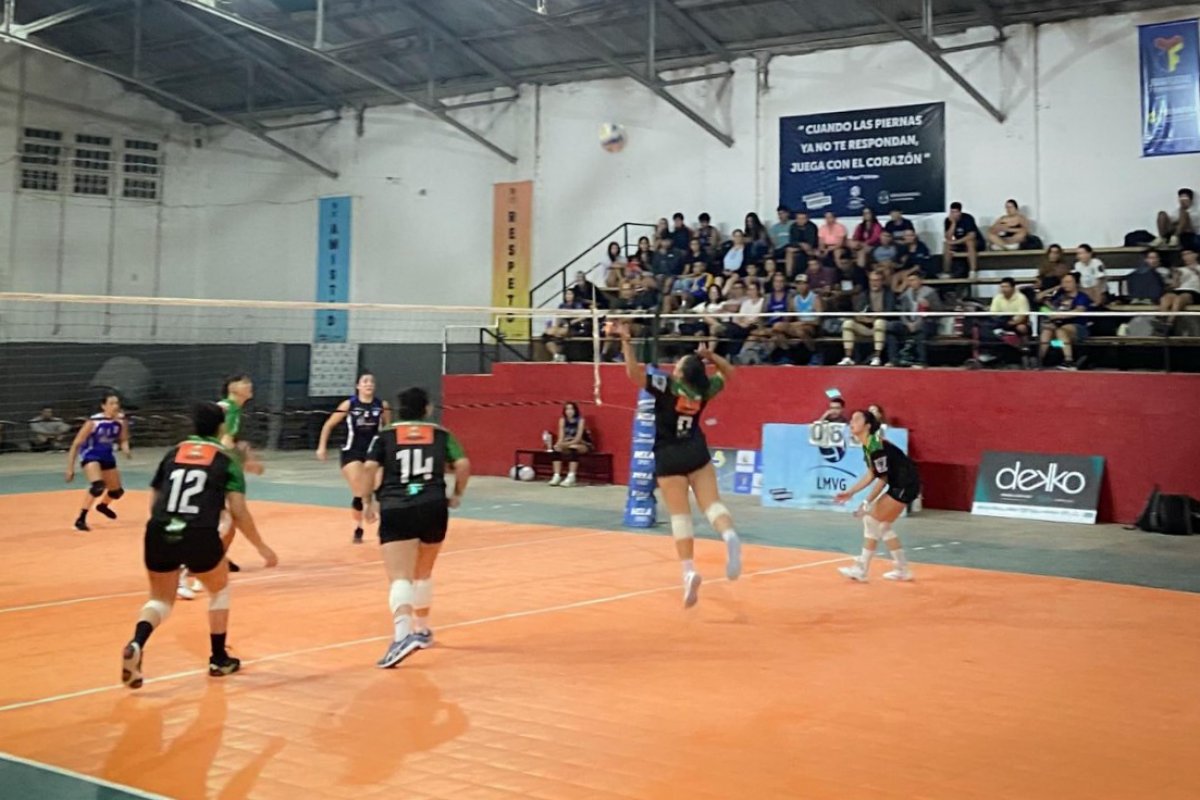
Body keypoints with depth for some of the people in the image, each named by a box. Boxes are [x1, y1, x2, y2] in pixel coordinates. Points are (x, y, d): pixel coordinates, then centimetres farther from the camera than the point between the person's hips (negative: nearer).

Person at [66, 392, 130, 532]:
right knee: (98, 486, -31)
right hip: (90, 455, -6)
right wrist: (70, 468, -20)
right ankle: (81, 519, -19)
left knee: (117, 491, 18)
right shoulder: (94, 421, -25)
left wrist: (125, 449, -20)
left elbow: (123, 440, 4)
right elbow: (76, 445, -19)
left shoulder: (121, 420, -12)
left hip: (107, 456, 6)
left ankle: (103, 506, 53)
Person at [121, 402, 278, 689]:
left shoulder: (173, 453, 17)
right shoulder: (226, 458, 8)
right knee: (220, 590, 26)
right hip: (200, 537, -3)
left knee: (160, 599, 21)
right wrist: (261, 547, 10)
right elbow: (238, 511, 0)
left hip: (158, 534, 3)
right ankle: (219, 659, 28)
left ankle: (136, 645, -8)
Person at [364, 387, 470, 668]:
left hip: (395, 510, -2)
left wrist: (370, 502, 9)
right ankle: (422, 630, 38)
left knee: (399, 577, -12)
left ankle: (403, 633, -36)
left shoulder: (385, 435, 11)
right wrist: (457, 494, 15)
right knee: (423, 573, 24)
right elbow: (463, 465, 1)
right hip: (433, 508, 2)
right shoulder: (441, 434, 13)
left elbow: (370, 468, -2)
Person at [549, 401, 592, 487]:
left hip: (583, 445, -5)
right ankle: (557, 476, -28)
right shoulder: (562, 420, -3)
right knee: (556, 448, -24)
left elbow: (578, 438, -24)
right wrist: (560, 444, -30)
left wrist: (568, 443, -37)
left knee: (573, 448, -37)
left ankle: (571, 477, -41)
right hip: (568, 444, 5)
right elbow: (561, 437, -8)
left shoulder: (580, 420, -16)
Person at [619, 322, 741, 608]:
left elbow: (634, 373, -25)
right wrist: (710, 355, 9)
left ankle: (689, 571, -10)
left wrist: (626, 342, -21)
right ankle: (730, 535, -34)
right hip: (697, 452, 3)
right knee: (712, 503, -1)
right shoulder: (704, 389, -3)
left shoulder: (666, 386, -16)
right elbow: (728, 373, 17)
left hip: (669, 457, -3)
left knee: (680, 515, -1)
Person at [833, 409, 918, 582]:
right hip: (900, 485, 10)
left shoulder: (876, 446, -21)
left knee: (872, 521, -7)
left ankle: (861, 570, 0)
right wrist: (850, 493, 10)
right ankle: (903, 570, 22)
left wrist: (867, 503, -18)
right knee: (882, 525, 15)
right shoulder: (868, 445, 8)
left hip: (905, 485, -10)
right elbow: (871, 474, 13)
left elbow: (882, 479, -20)